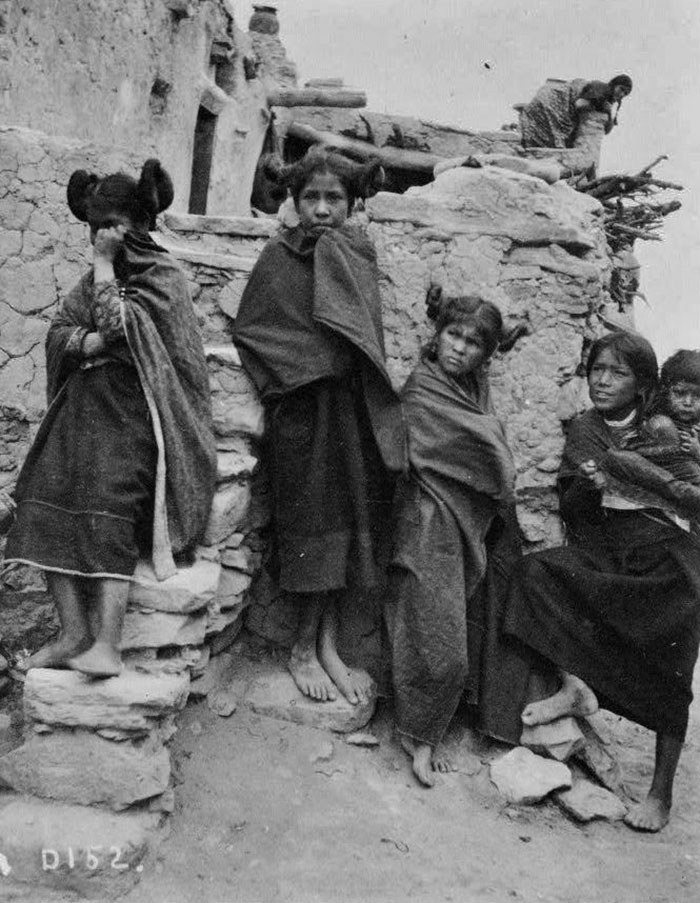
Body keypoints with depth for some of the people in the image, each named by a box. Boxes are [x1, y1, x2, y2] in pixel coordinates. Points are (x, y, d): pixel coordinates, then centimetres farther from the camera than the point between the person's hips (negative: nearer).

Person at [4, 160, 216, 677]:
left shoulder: (164, 276, -1)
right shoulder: (97, 278, 19)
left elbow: (117, 325, -16)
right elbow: (58, 334, 9)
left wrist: (104, 263, -7)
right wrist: (95, 341, -11)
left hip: (136, 418, -6)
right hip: (84, 412, 6)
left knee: (108, 506, -24)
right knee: (46, 502, -13)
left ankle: (107, 645, -24)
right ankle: (74, 635, -11)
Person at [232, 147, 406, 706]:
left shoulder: (357, 256, 13)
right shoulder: (279, 258, 0)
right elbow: (249, 332, -4)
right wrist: (316, 358, -12)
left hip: (355, 409, 4)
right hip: (304, 411, -4)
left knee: (352, 523, 3)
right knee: (315, 520, -2)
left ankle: (327, 645, 14)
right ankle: (307, 648, 13)